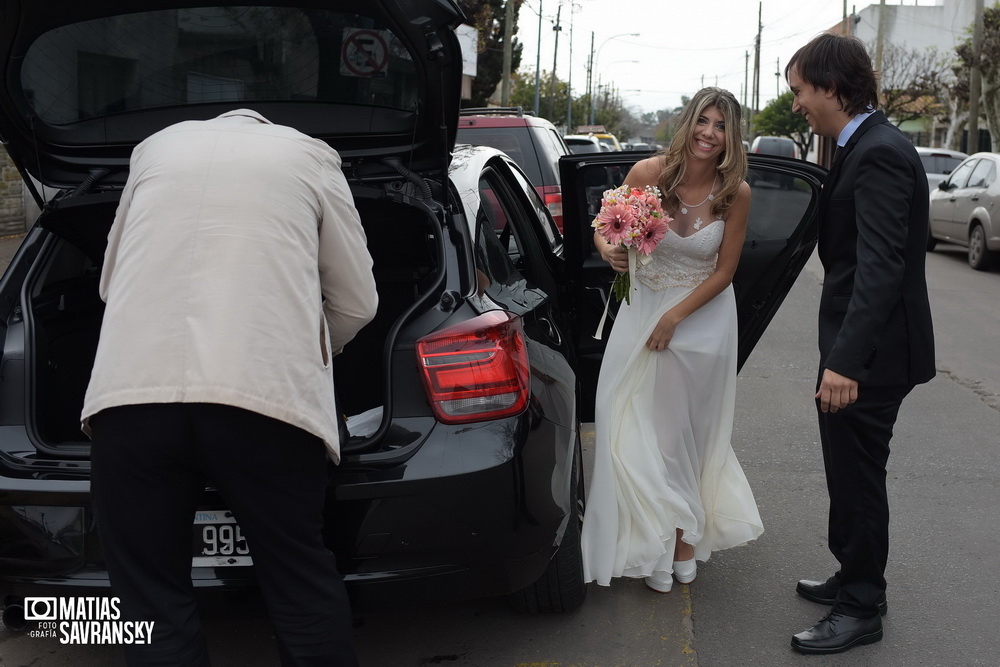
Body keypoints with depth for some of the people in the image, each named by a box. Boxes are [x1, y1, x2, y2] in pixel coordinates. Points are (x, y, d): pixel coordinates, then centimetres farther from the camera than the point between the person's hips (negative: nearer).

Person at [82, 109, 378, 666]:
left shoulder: (157, 147, 24)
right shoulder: (310, 155, 18)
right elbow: (357, 303, 18)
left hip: (129, 391, 2)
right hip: (266, 395, -1)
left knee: (154, 604, 12)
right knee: (302, 586, 14)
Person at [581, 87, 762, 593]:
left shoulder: (736, 193, -11)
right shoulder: (648, 173, -12)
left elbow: (724, 271, -6)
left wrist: (675, 317, -13)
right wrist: (608, 249, -24)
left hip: (703, 316, -1)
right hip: (642, 307, 1)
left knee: (683, 429, 7)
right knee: (636, 425, 3)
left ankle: (680, 541, 24)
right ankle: (675, 542, 20)